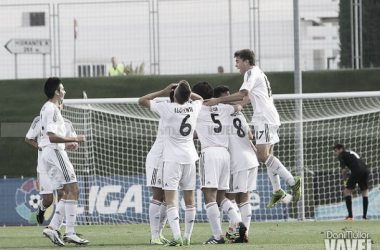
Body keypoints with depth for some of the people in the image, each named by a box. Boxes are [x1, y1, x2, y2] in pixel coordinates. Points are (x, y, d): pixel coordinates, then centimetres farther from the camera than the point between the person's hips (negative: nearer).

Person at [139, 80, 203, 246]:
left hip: (172, 159, -5)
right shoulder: (194, 107, 1)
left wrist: (163, 92, 3)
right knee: (190, 200, 13)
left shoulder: (167, 108, -13)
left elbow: (142, 100, -1)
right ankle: (187, 237, 18)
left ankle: (177, 237, -23)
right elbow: (200, 98, 27)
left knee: (170, 200, -8)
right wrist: (186, 91, 14)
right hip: (190, 158, 5)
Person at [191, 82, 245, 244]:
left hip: (209, 153, -6)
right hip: (225, 153, 6)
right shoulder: (222, 108, 17)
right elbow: (238, 107, 36)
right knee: (221, 196, 16)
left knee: (210, 196, -7)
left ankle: (218, 236, -14)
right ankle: (238, 222, -3)